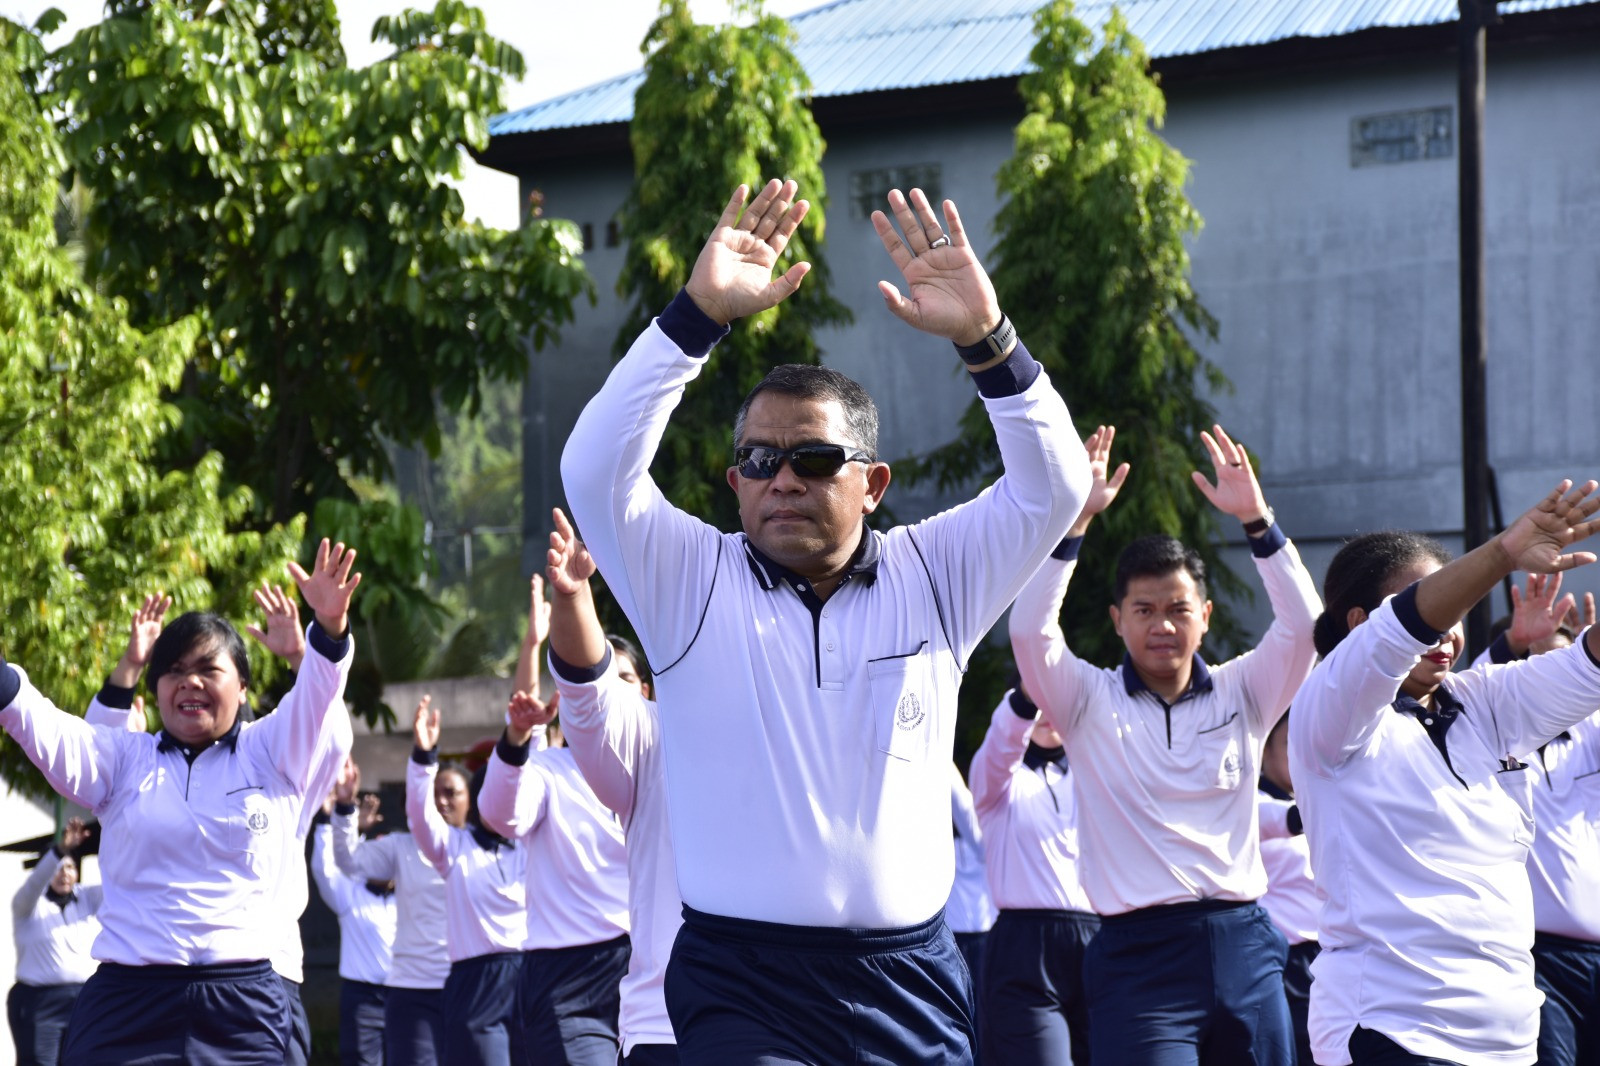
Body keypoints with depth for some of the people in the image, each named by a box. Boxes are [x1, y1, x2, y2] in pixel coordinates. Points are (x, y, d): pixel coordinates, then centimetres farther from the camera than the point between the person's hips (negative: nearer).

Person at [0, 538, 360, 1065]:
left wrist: (330, 630, -28)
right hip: (126, 1000, 1)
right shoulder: (125, 758, 12)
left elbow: (316, 695, -6)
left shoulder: (269, 753, 10)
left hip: (243, 1002, 0)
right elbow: (49, 732, -4)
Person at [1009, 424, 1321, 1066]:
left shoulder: (1240, 695, 11)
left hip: (1243, 946, 3)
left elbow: (1303, 623, -2)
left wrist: (1256, 519, -11)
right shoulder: (1091, 702, 5)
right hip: (1139, 957, -3)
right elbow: (1030, 629, -10)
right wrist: (1075, 519, -16)